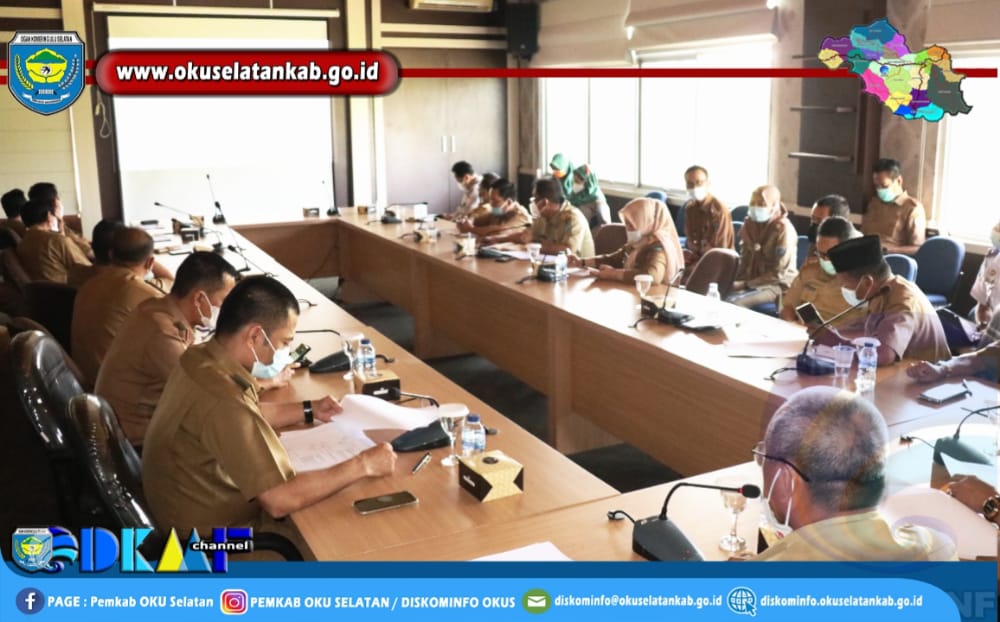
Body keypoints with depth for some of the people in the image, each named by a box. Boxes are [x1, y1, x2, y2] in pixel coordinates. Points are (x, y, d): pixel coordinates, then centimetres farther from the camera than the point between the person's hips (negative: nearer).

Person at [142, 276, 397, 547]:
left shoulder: (201, 358, -4)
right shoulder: (223, 401, -34)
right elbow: (281, 500, -33)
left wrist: (308, 410, 11)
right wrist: (362, 465, -24)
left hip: (199, 507, 9)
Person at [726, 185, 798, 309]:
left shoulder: (783, 229, -15)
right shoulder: (750, 223, 6)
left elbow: (779, 273, -17)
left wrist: (746, 284, -18)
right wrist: (740, 281, -3)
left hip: (776, 284, -6)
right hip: (750, 281, 6)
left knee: (732, 302, -29)